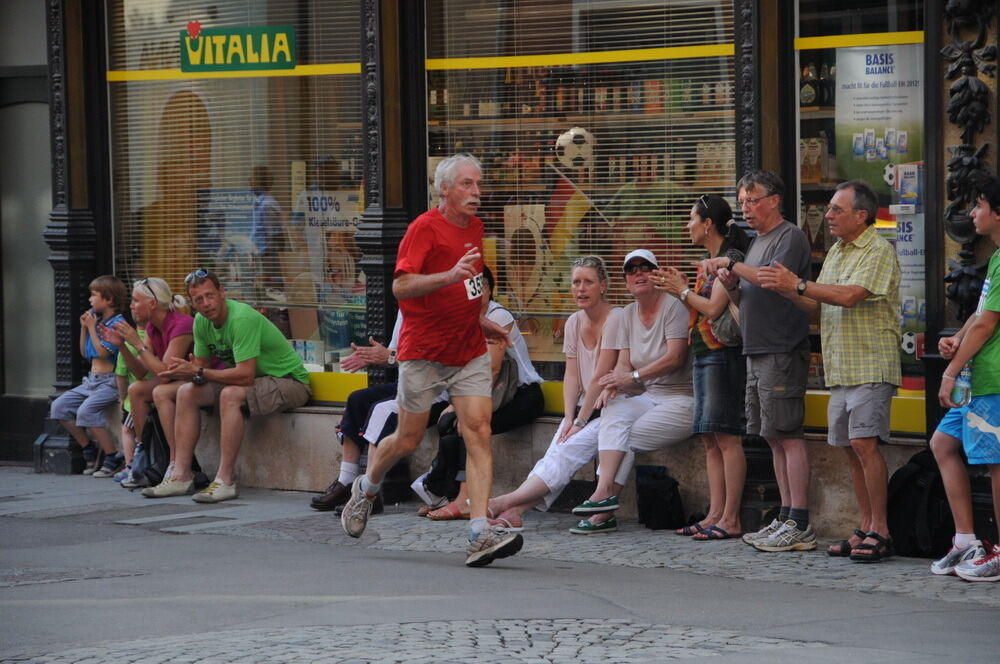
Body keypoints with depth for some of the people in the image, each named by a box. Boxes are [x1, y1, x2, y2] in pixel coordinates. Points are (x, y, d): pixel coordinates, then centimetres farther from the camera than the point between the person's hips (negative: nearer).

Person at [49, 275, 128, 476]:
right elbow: (85, 353, 19)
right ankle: (90, 449, 6)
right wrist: (84, 327, 10)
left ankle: (114, 458, -20)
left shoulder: (117, 323, -10)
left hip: (109, 382, -9)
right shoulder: (96, 319, 15)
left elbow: (103, 352, -18)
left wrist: (92, 328, -10)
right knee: (59, 406, -1)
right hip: (91, 380, 9)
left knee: (86, 410, -29)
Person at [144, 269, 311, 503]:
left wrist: (198, 373, -30)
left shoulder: (242, 318, -28)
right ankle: (181, 475, -5)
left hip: (289, 380, -9)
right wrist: (187, 369, -19)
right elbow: (202, 365, 5)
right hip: (252, 378, 9)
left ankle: (225, 480, -32)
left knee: (231, 395, -34)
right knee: (187, 392, -2)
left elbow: (245, 376, -33)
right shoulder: (202, 322, -2)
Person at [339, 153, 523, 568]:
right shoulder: (424, 228, -12)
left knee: (479, 432, -11)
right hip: (424, 351, -5)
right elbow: (401, 286, -24)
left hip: (469, 352, 5)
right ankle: (366, 488, 38)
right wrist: (450, 276, -36)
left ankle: (480, 534, -18)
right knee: (409, 439, 6)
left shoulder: (475, 228, 11)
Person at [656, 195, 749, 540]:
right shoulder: (710, 263, 18)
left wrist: (683, 291, -5)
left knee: (726, 436, -10)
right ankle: (715, 515, 10)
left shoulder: (731, 259, -10)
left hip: (723, 354, -10)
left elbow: (714, 309, -18)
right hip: (703, 355, 10)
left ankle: (731, 519, -10)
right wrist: (679, 288, 10)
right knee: (710, 439, 8)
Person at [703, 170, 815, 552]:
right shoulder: (757, 242, 21)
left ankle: (799, 526, -11)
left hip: (783, 352, -10)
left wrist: (732, 265, -14)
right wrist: (731, 285, 3)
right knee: (774, 437, 9)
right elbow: (746, 300, 24)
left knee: (787, 435, -10)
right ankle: (786, 517, 13)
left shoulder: (790, 237, -6)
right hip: (757, 352, 10)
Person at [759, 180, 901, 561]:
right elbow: (817, 304, 19)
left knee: (864, 443, -15)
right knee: (850, 448, 8)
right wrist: (785, 289, 2)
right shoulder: (836, 251, 19)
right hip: (839, 369, 9)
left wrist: (797, 284, -19)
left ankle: (879, 531, -12)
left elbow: (850, 296, -22)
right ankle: (865, 529, 13)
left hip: (870, 366, -9)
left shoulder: (878, 251, -9)